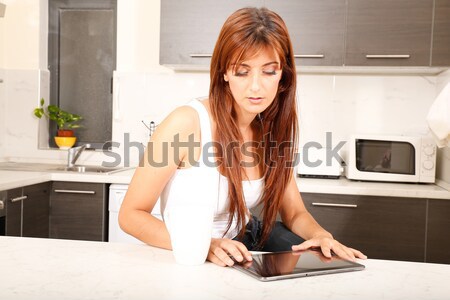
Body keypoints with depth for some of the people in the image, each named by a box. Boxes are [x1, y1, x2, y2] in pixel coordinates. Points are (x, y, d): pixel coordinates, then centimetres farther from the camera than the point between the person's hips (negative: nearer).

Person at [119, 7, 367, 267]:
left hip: (246, 239, 4)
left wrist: (321, 235, -20)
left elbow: (295, 213, 2)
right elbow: (131, 214, -18)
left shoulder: (274, 129, -4)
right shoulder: (187, 122, -22)